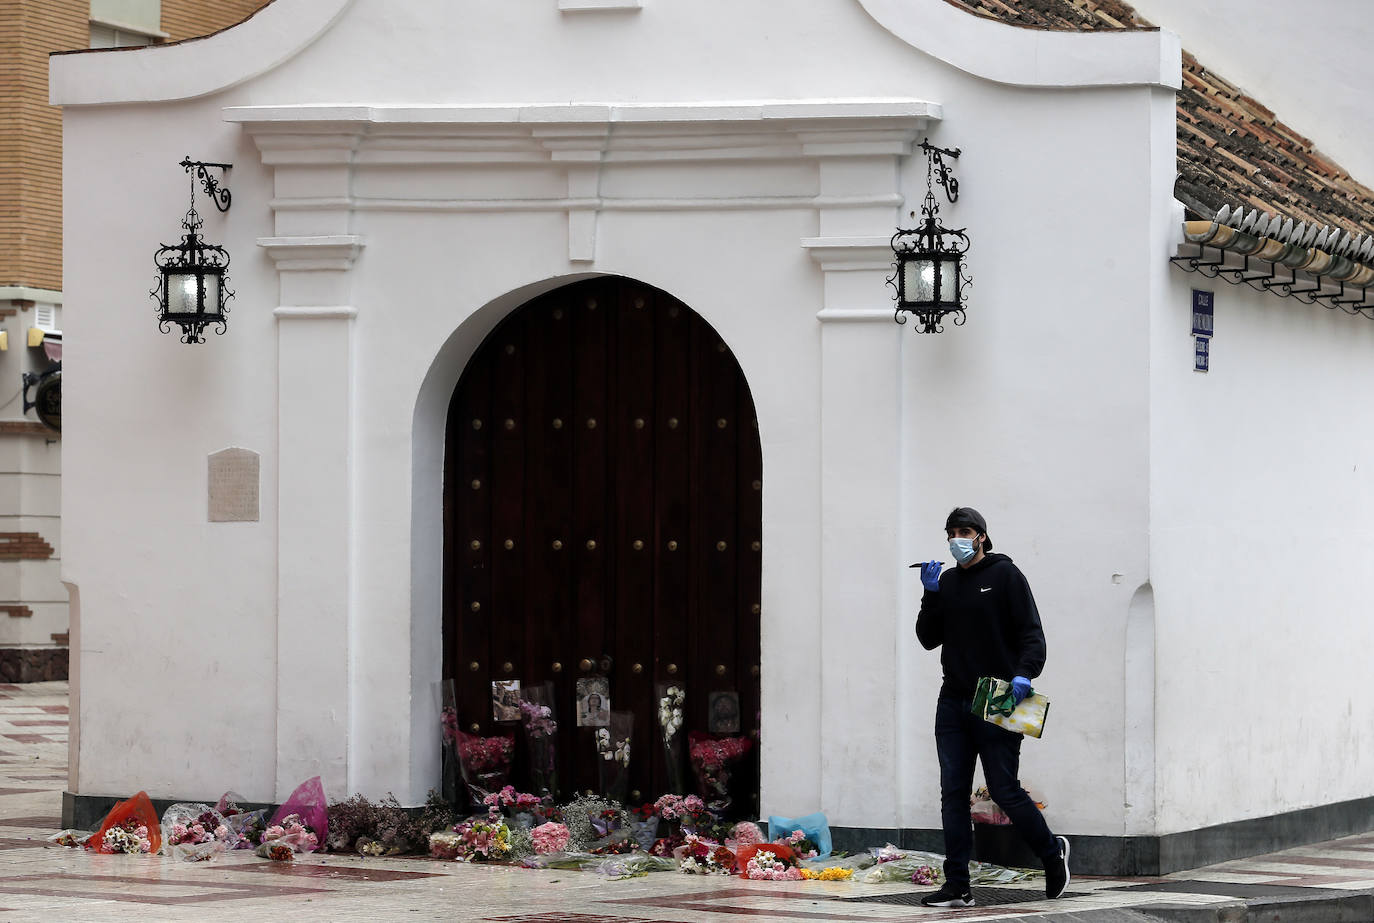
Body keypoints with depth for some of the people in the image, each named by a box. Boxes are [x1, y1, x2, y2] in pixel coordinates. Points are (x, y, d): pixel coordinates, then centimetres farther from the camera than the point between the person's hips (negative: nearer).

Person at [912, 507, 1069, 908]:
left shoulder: (1006, 575, -2)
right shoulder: (947, 582, 15)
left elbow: (1032, 633, -7)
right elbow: (929, 639, 13)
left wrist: (1024, 673, -24)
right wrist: (931, 594, -1)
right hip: (953, 705, 5)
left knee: (1004, 791, -4)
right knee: (953, 794, 0)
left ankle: (1052, 851, 21)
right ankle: (957, 886, 0)